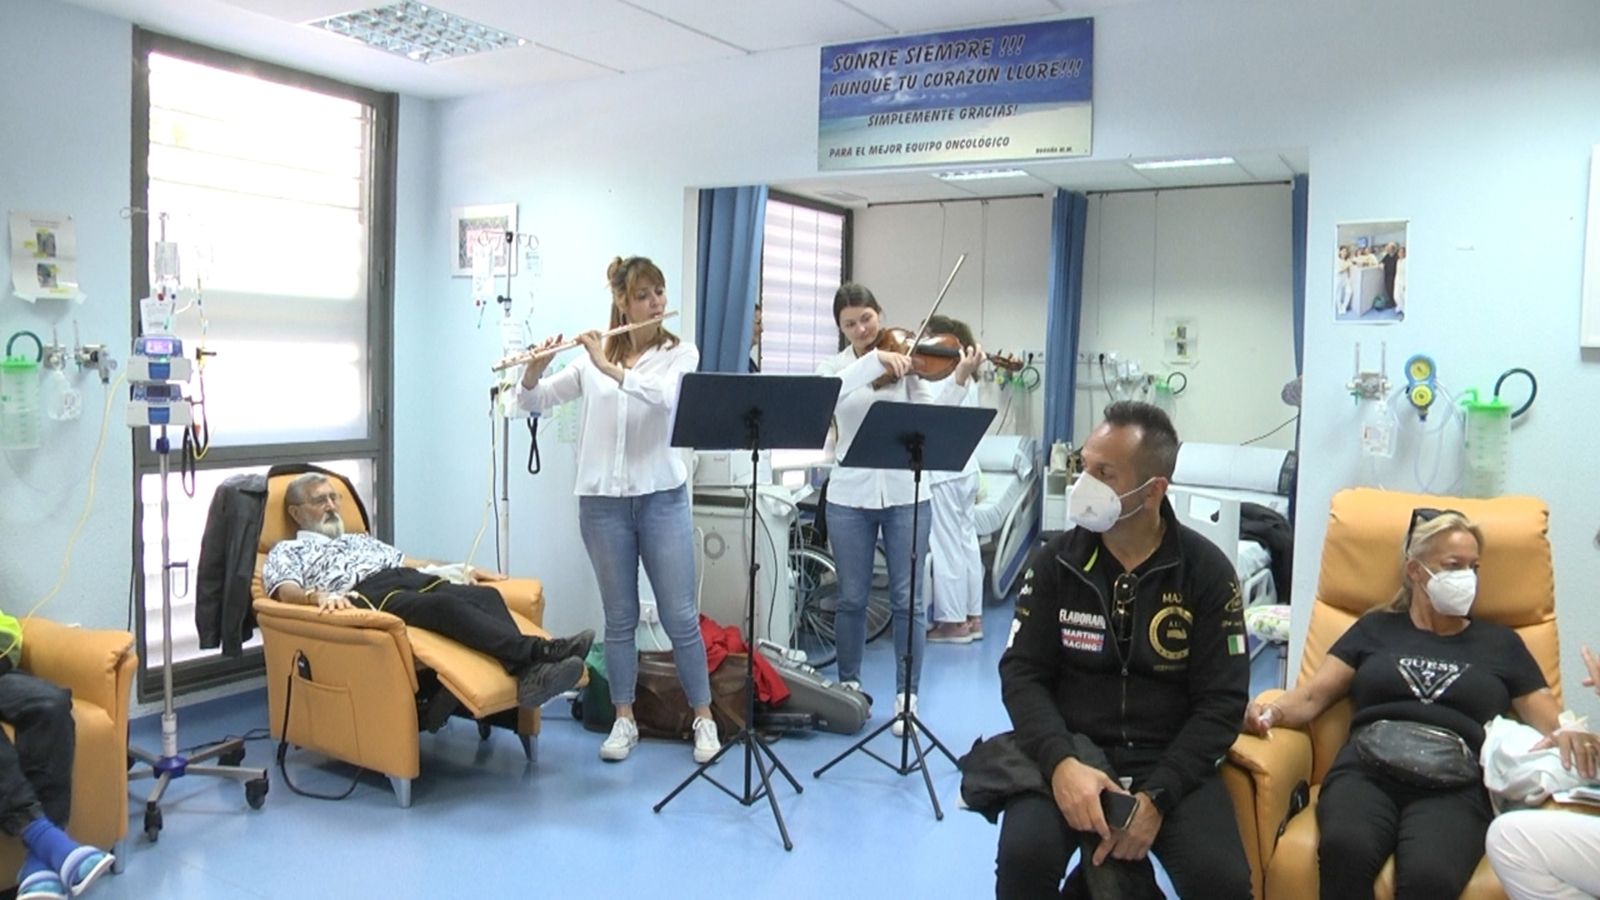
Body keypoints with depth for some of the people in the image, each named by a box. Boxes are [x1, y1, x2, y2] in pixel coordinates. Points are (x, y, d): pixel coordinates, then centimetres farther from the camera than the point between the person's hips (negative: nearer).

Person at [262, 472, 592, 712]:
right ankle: (539, 650, -55)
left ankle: (528, 673, -52)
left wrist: (463, 569, 18)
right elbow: (286, 591, 1)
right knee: (447, 604, -37)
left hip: (415, 582, 6)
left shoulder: (360, 538, 40)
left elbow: (407, 561, 34)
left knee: (486, 595, -27)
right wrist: (319, 596, -23)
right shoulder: (287, 551, 22)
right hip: (369, 595, -6)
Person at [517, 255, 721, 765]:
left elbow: (664, 397, -19)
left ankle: (703, 717, 16)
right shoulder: (592, 359, 7)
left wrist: (611, 368, -26)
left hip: (663, 498, -1)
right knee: (619, 618, 9)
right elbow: (534, 402, 6)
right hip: (602, 501, 2)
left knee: (680, 617, 1)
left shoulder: (681, 354, 1)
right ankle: (624, 720, 22)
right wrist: (535, 369, -14)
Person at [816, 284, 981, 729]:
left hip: (905, 495, 0)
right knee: (852, 598, 9)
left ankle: (907, 696, 15)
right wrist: (875, 360, -30)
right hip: (850, 496, 1)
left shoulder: (906, 362, 2)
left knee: (906, 599, 3)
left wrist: (959, 379, -22)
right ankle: (849, 686, 26)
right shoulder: (833, 365, 4)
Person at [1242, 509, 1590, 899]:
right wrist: (1272, 711, -8)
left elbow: (1547, 718, 18)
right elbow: (1312, 696, 15)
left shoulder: (1501, 642, 26)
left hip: (1455, 784, 0)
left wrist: (1566, 735, -7)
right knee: (1345, 851, -36)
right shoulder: (1376, 628, 23)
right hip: (1367, 770, 0)